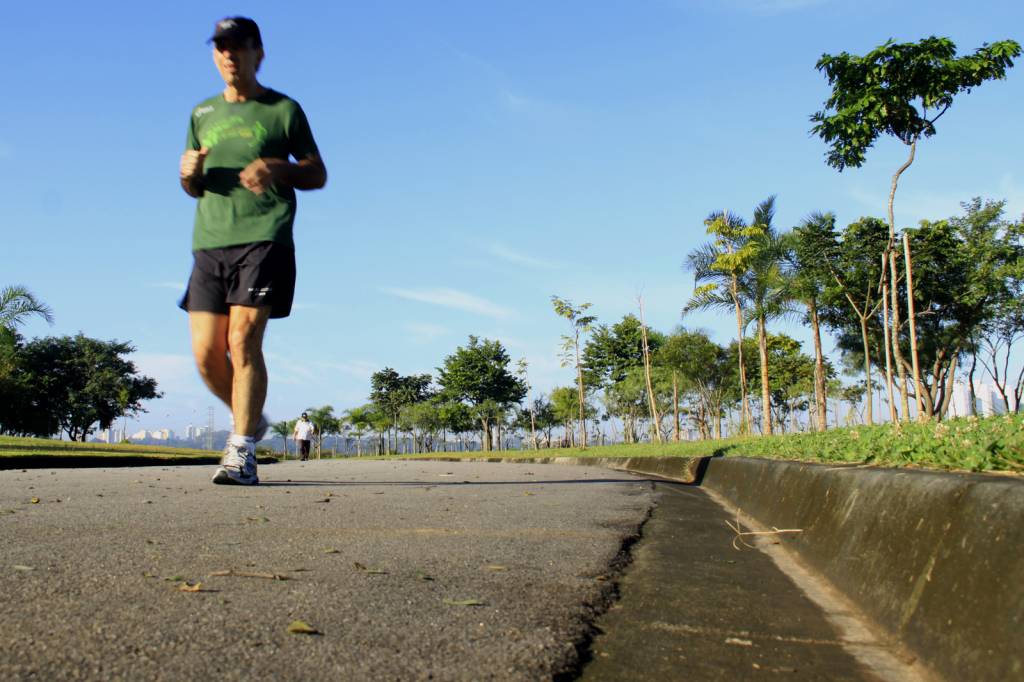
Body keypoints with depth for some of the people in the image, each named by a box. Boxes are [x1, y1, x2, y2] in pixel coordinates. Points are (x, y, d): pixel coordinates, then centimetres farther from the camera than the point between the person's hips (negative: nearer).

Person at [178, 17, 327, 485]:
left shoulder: (283, 109, 10)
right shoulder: (202, 114, 22)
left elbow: (317, 174, 9)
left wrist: (278, 169, -11)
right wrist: (188, 173, 1)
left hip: (264, 239, -4)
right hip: (209, 242, 5)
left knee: (244, 341, -16)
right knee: (206, 353, -2)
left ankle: (241, 453, -13)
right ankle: (250, 420, 24)